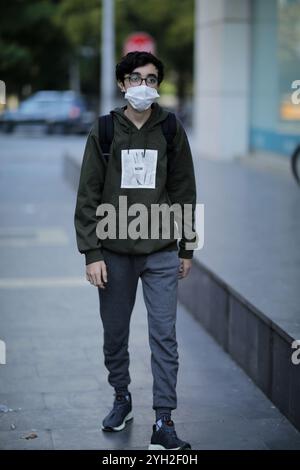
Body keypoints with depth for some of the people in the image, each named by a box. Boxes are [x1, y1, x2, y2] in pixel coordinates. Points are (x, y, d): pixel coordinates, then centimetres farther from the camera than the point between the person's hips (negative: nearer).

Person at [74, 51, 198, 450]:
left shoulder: (171, 130, 3)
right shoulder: (104, 131, 0)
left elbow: (185, 193, 7)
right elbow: (88, 196, -1)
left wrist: (187, 249, 7)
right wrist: (92, 254, -7)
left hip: (162, 253, 0)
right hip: (114, 252, 0)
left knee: (164, 336, -3)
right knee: (115, 334, 11)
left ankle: (164, 422, 0)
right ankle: (122, 399, 32)